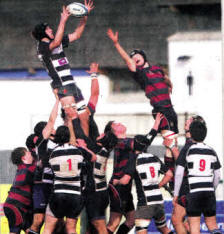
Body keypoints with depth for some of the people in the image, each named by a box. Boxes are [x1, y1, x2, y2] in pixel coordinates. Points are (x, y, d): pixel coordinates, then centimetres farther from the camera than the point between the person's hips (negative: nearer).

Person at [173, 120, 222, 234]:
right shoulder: (211, 152, 8)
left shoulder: (186, 151, -4)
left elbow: (178, 173, -8)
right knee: (211, 223, 10)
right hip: (209, 191, 4)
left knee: (194, 225, 0)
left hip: (193, 192, -4)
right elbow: (217, 175, 12)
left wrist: (176, 194, -1)